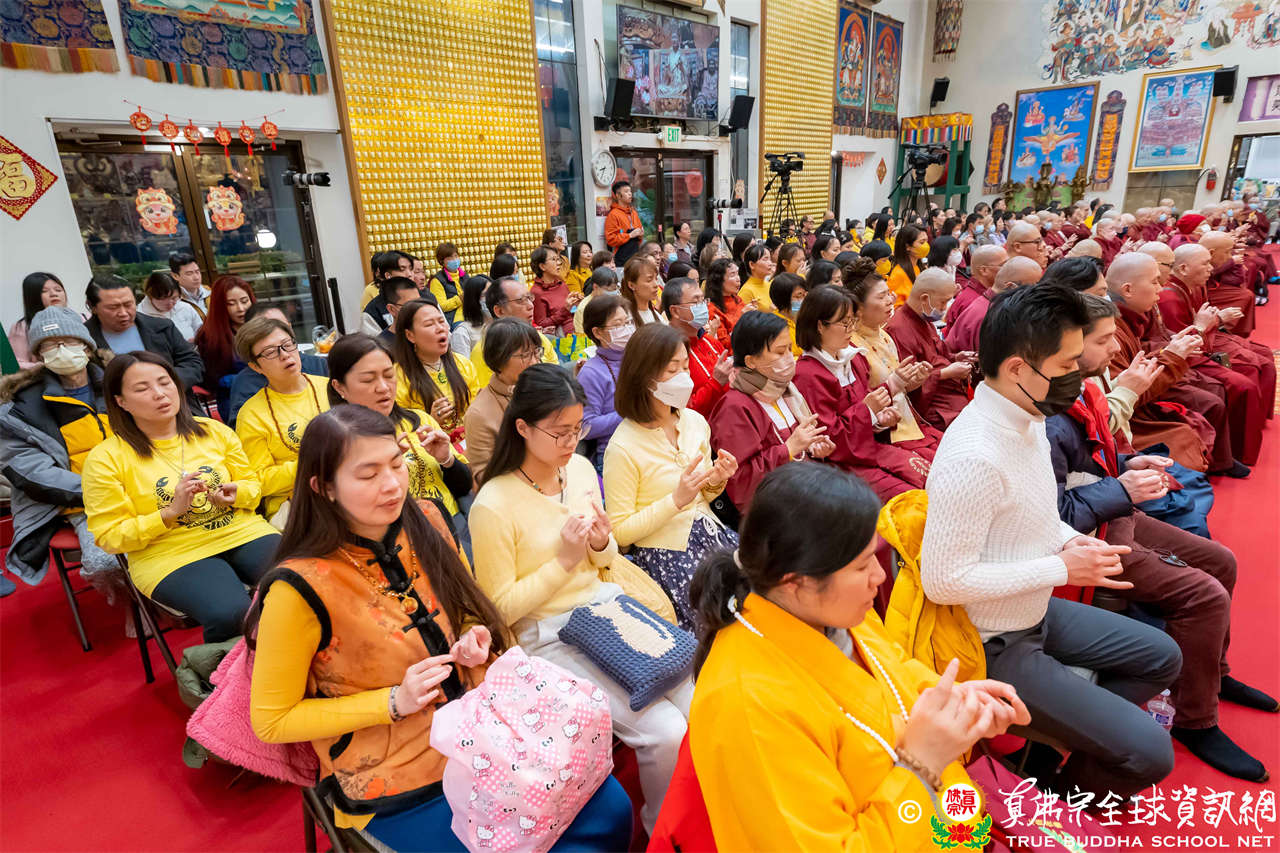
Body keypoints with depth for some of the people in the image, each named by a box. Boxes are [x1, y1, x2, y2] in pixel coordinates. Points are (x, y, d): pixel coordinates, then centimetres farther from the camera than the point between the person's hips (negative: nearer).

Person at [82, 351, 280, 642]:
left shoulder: (215, 431, 10)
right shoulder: (104, 459, 0)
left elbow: (253, 483, 17)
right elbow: (111, 538, -1)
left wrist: (235, 493, -7)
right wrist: (171, 512, -16)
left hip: (242, 532, 3)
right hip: (171, 554, -3)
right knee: (231, 614, -33)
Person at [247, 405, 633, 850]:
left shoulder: (422, 525, -4)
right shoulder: (301, 588, -20)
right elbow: (271, 721, -9)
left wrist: (472, 642, -10)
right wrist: (394, 702, -19)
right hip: (399, 789, -4)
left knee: (611, 811, -7)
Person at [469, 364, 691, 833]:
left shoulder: (582, 469, 2)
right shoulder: (494, 505, -16)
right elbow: (500, 609, -11)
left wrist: (602, 542, -9)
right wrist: (564, 561, -19)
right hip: (548, 638, -6)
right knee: (665, 732, -18)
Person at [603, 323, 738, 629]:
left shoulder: (695, 422, 4)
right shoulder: (623, 448, -16)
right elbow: (620, 532, -12)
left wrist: (715, 482, -5)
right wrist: (676, 501, -21)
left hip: (710, 534, 6)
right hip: (663, 553, -6)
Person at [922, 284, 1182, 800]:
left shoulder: (1029, 418, -3)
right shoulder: (974, 456, -33)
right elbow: (943, 579, -30)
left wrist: (1073, 542, -6)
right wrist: (1062, 568, -22)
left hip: (1039, 612, 9)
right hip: (995, 647, -9)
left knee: (1162, 658, 22)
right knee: (1149, 754, -8)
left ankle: (1072, 736, 28)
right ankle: (1055, 790, 20)